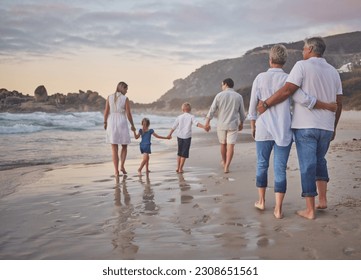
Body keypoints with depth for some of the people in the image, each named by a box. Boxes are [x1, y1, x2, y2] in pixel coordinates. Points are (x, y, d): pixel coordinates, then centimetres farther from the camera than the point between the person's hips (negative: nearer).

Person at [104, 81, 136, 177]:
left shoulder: (110, 97, 2)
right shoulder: (125, 99, -5)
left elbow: (106, 111, 2)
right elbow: (129, 114, -6)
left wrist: (105, 122, 15)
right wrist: (132, 125, 7)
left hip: (112, 123, 2)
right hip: (122, 123, -2)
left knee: (114, 148, 5)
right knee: (124, 146, 17)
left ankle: (116, 171, 1)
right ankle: (122, 166, 0)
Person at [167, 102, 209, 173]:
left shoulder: (179, 117, 6)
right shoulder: (191, 117, -2)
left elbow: (174, 127, 10)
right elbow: (197, 123, -19)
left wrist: (170, 134, 22)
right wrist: (204, 127, -27)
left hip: (179, 136, 3)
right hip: (187, 137, -3)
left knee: (179, 153, 17)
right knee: (184, 154, 3)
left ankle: (178, 167, 16)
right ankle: (180, 168, 2)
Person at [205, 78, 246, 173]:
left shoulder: (219, 95, -4)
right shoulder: (239, 96, 0)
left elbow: (212, 110, -5)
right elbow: (242, 112, 6)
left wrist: (207, 122, -1)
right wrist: (241, 123, 21)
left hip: (221, 125, 1)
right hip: (233, 125, -1)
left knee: (223, 144, 18)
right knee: (230, 146, 0)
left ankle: (224, 162, 36)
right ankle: (226, 166, -8)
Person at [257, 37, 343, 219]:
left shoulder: (302, 66, -6)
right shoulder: (333, 71, 12)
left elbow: (287, 90, -18)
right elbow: (338, 104, 11)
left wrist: (266, 104, -9)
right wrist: (333, 127, 20)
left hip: (305, 125, -5)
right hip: (326, 127, 6)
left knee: (307, 165, 0)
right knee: (320, 161, 23)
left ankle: (310, 210, 4)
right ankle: (322, 200, 22)